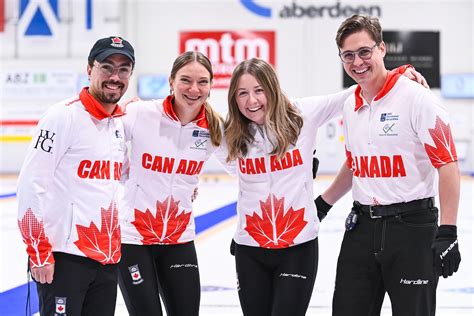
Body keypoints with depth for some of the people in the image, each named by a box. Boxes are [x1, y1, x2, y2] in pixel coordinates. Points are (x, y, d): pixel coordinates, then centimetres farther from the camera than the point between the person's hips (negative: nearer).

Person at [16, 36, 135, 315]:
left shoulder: (121, 124, 14)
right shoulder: (64, 117, -9)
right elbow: (32, 184, -13)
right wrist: (39, 253, -15)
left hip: (108, 258, 8)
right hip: (64, 257, -7)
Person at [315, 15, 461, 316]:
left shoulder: (417, 98, -13)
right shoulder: (351, 106, 10)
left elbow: (448, 165, -16)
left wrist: (447, 233, -21)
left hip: (411, 226, -6)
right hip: (362, 226, 7)